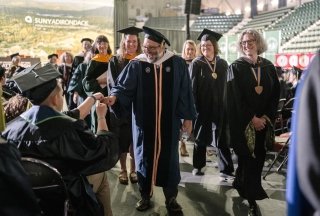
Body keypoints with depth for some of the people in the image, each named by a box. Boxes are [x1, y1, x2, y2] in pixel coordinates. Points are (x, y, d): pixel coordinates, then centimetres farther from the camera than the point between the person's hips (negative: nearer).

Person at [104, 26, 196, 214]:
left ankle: (171, 198, 26)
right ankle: (145, 195, 29)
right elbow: (124, 87, -7)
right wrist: (114, 96, -28)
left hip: (169, 122, 0)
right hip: (144, 122, 0)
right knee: (144, 157, 11)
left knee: (169, 158, 9)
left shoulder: (178, 64, -2)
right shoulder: (136, 65, -3)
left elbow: (185, 92, 1)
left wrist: (188, 117, 1)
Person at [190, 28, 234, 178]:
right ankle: (198, 166, 23)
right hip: (203, 106, -2)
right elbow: (192, 87, -6)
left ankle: (226, 169, 11)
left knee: (221, 138, 4)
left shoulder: (223, 64, 7)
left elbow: (226, 86, 10)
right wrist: (194, 107, -13)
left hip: (219, 107, 3)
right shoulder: (196, 64, -3)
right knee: (201, 137, 8)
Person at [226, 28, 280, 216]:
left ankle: (242, 184, 34)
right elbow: (235, 98, -10)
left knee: (258, 158, 11)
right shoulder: (236, 67, -5)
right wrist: (252, 118, -13)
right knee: (248, 158, 0)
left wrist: (266, 116, -7)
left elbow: (276, 94, 5)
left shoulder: (269, 67, 6)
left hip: (263, 121, 4)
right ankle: (252, 198, 11)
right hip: (243, 122, -4)